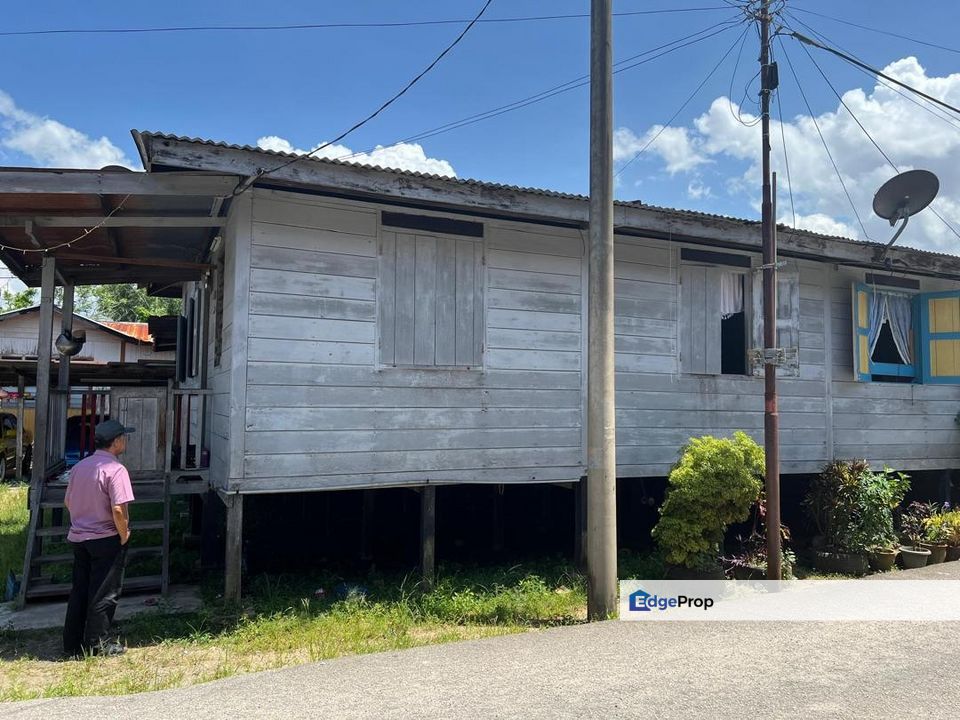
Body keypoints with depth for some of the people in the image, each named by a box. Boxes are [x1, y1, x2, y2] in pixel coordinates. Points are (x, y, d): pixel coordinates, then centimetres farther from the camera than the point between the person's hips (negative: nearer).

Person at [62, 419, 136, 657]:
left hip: (78, 537, 7)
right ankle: (97, 644, 13)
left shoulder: (79, 466, 6)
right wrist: (124, 535, -11)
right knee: (104, 593, 5)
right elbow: (118, 509, -24)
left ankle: (73, 645, 23)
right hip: (106, 539, -7)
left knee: (79, 591, 15)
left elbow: (68, 502, 15)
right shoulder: (115, 470, -18)